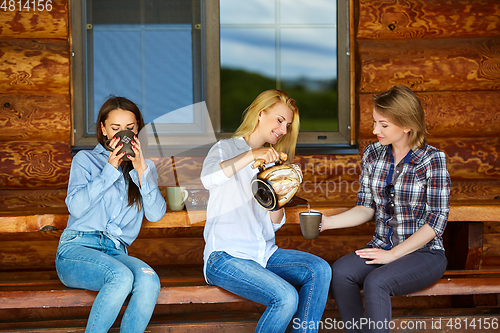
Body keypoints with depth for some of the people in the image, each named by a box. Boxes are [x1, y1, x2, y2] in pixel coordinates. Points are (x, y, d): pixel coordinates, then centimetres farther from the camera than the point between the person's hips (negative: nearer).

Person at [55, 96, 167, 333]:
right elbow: (76, 207, -6)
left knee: (149, 280, -32)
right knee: (122, 277, -36)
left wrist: (140, 170, -5)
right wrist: (110, 169, -8)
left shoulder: (145, 168, 20)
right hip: (77, 249, -3)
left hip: (116, 253, 3)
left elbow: (156, 214, 3)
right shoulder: (86, 159, 12)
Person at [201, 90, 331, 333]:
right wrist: (252, 154, -29)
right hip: (226, 257, -7)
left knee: (319, 270, -17)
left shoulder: (271, 162, 21)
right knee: (286, 297, -27)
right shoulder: (226, 149, 0)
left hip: (264, 254, 7)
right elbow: (208, 179, -27)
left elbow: (275, 224, 17)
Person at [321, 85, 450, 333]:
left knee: (375, 282, -33)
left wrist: (392, 255, -15)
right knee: (339, 272, -25)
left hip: (424, 252, -5)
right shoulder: (372, 155, 6)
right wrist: (328, 222, -7)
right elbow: (366, 208, 9)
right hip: (381, 247, 5)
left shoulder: (432, 159, -10)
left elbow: (436, 222, -12)